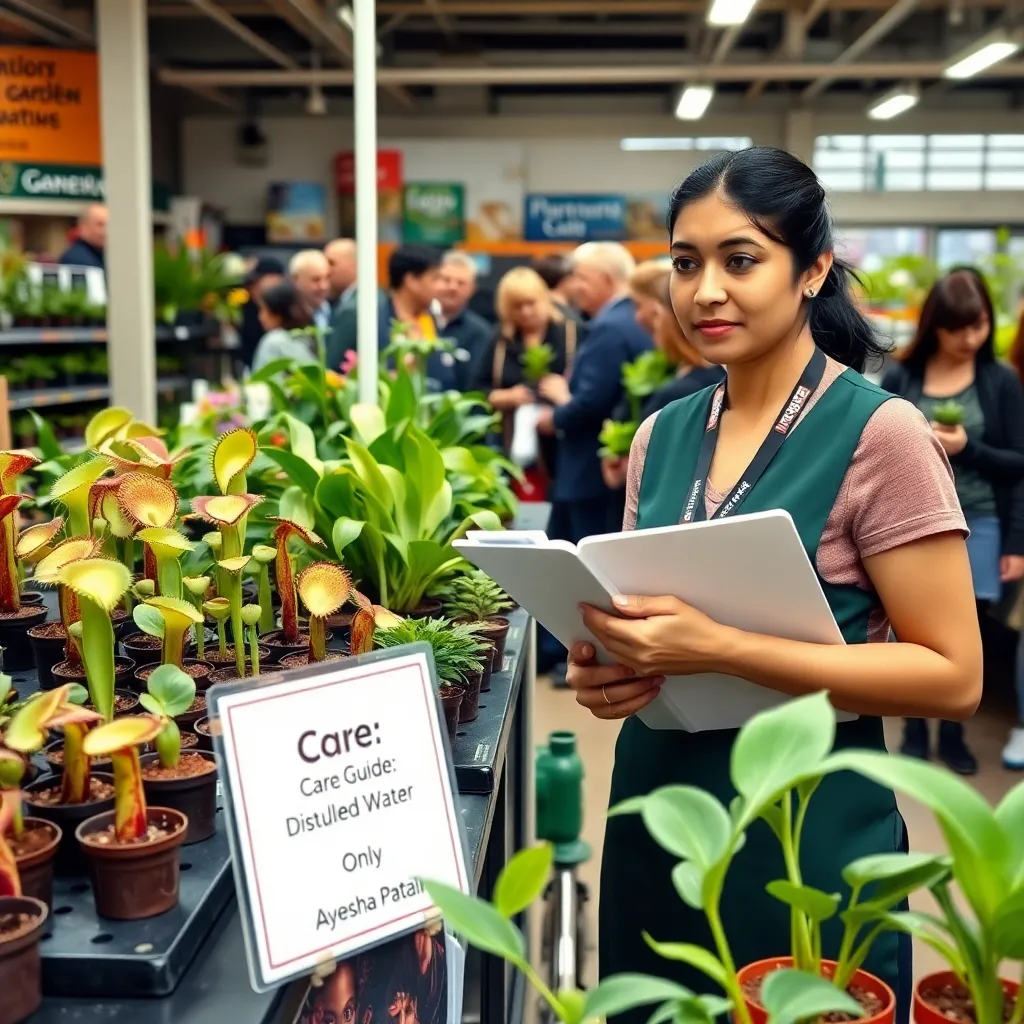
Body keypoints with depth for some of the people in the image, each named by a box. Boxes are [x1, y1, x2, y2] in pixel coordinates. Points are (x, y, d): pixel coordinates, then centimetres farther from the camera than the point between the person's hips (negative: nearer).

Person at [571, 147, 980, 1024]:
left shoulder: (880, 434, -14)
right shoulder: (661, 435, 4)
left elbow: (952, 676, -16)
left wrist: (719, 649, -25)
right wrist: (608, 668, -8)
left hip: (807, 835, -5)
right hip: (656, 818, 6)